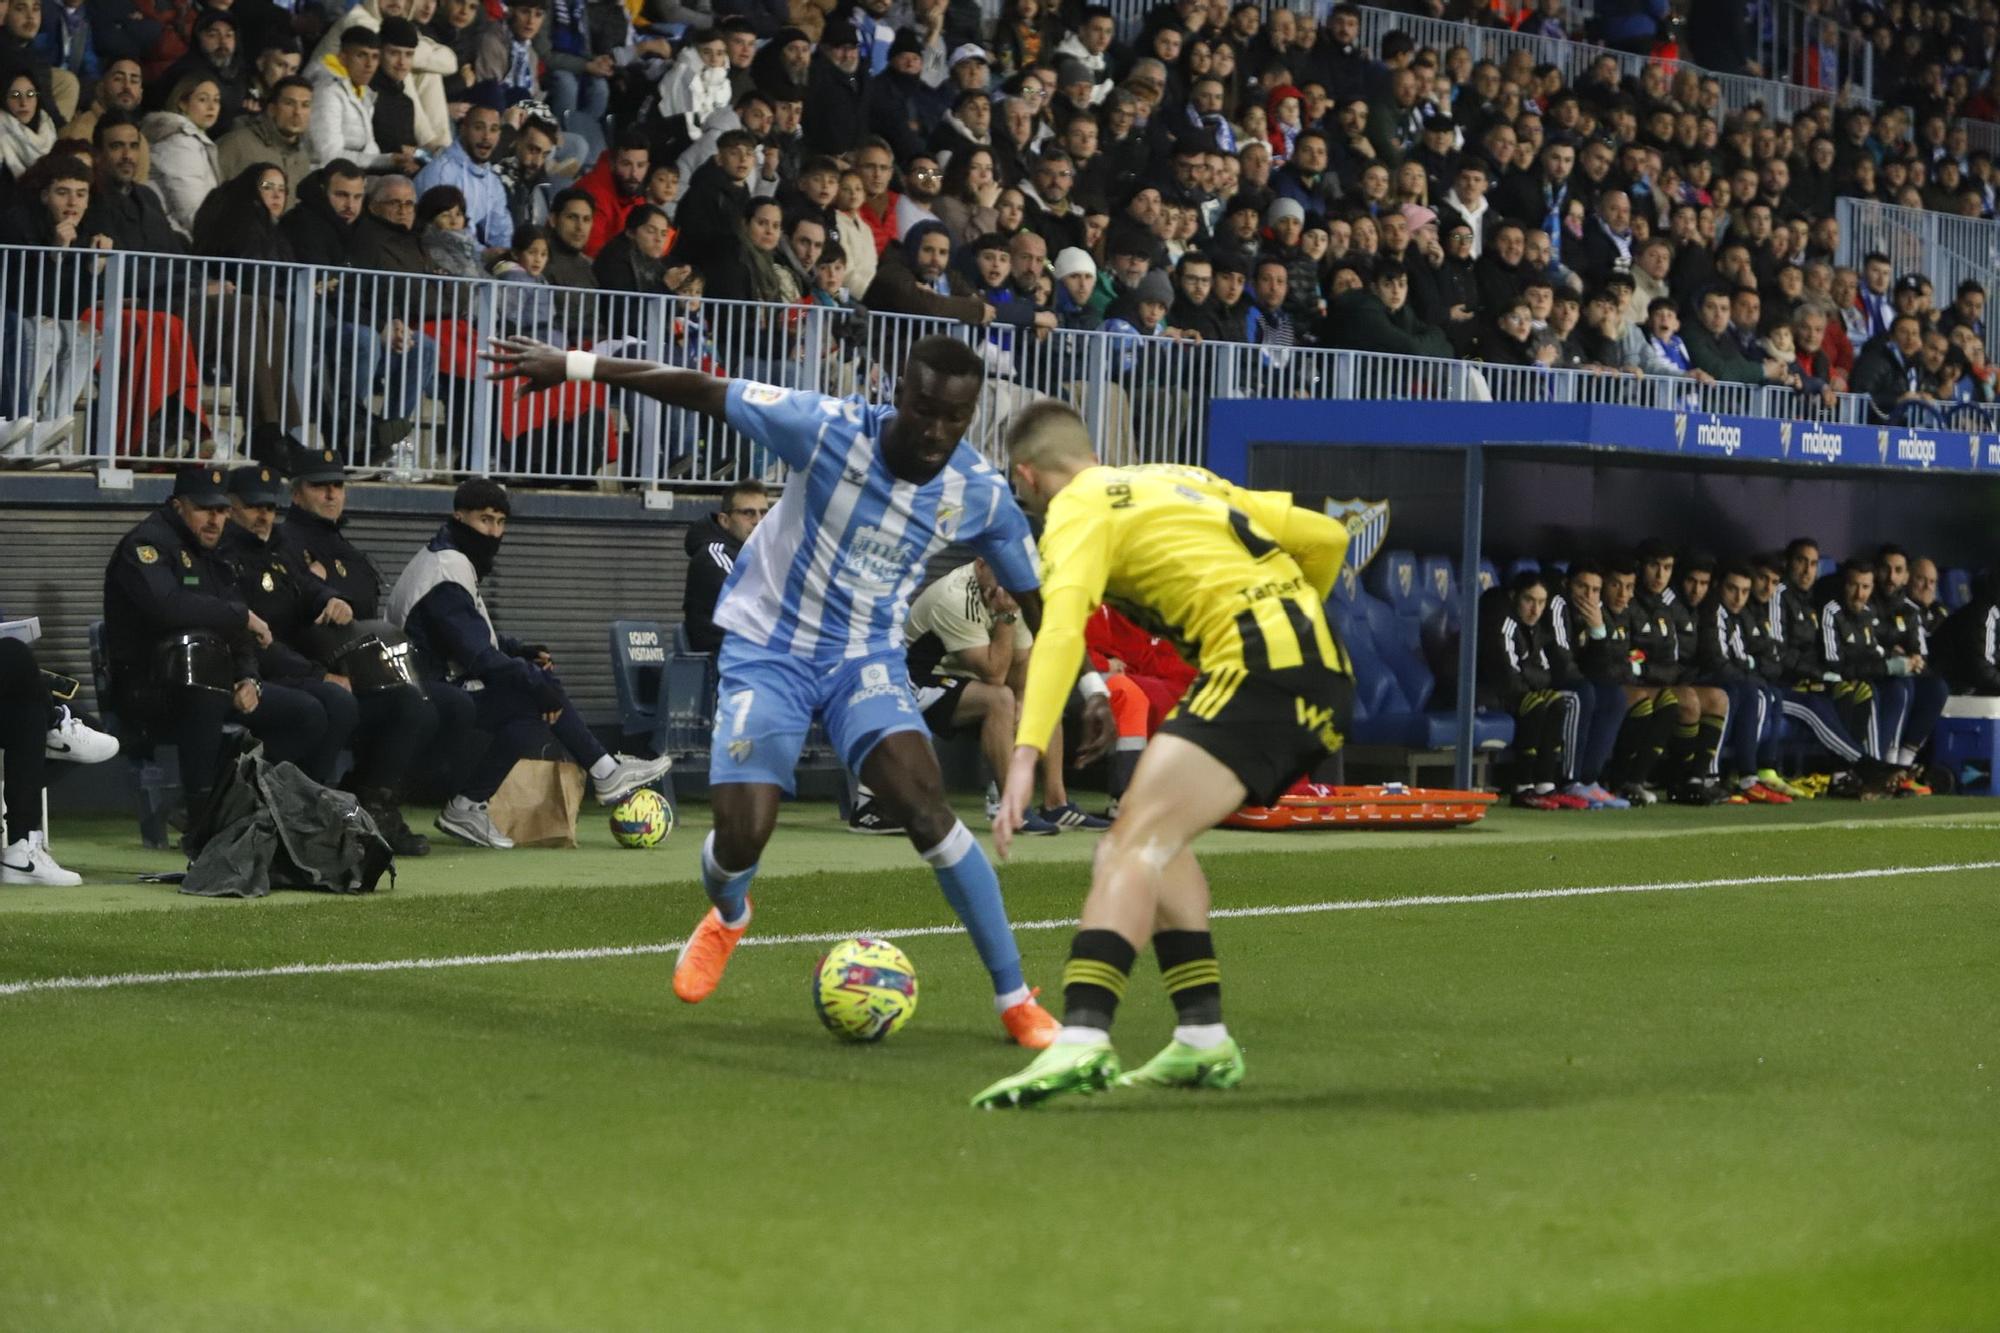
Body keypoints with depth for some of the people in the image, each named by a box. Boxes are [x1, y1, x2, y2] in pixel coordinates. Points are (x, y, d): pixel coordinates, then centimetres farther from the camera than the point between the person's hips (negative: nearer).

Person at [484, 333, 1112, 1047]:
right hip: (769, 647, -1)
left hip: (868, 657, 1)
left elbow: (1036, 594, 3)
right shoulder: (828, 428, -21)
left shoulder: (979, 494, -12)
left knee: (926, 810, -23)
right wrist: (574, 365, -16)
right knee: (742, 835, -11)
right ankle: (727, 916, 30)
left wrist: (1090, 684, -4)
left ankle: (1016, 1001, -12)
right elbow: (702, 391, -16)